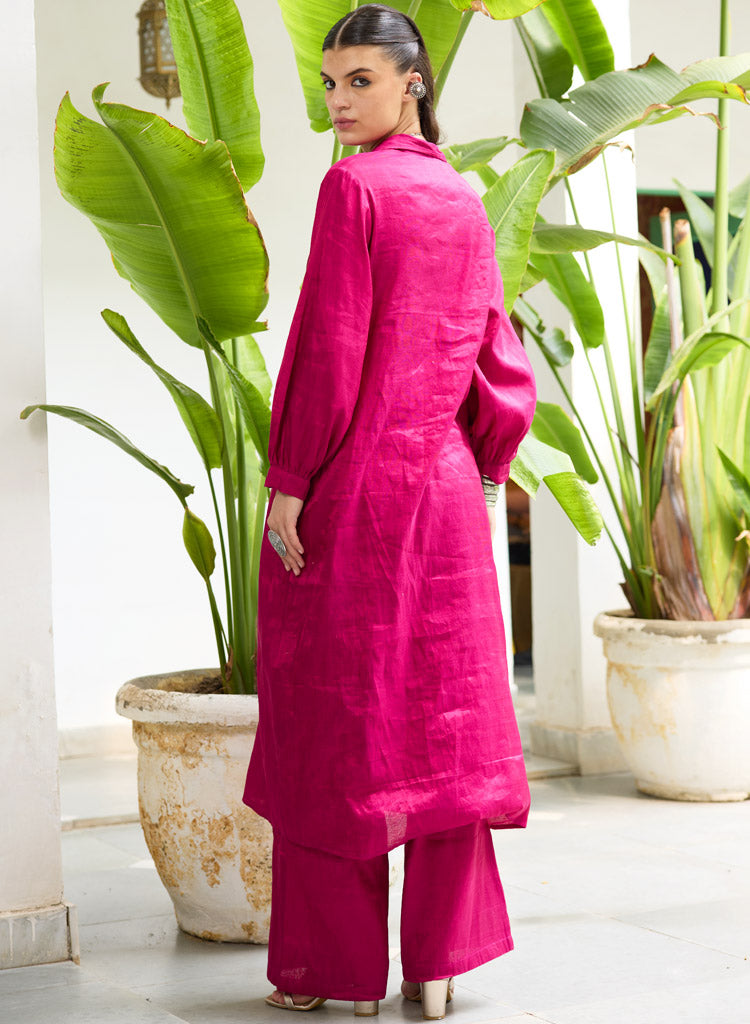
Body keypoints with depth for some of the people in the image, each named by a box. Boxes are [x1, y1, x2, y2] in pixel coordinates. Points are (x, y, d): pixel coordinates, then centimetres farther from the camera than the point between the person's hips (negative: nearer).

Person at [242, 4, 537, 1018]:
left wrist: (289, 482, -12)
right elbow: (498, 358, 10)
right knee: (445, 713, 9)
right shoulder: (466, 201, 9)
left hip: (349, 483, -6)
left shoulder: (352, 185, -10)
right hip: (445, 488, 6)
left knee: (336, 717, 3)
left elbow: (329, 347, -15)